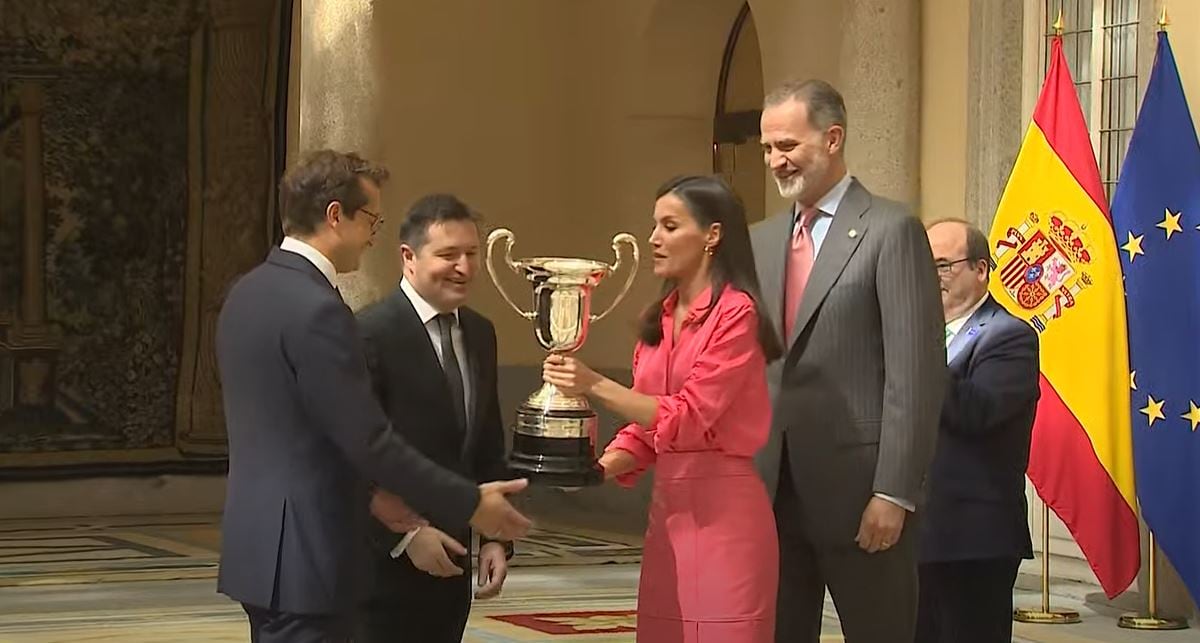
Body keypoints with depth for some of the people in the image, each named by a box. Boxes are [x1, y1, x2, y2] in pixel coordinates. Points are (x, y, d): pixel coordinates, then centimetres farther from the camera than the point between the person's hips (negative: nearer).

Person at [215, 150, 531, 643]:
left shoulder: (249, 293, 11)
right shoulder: (316, 310, -19)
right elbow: (369, 440, -19)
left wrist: (367, 489, 16)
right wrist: (469, 505, -10)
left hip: (260, 541, 10)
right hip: (301, 555, -10)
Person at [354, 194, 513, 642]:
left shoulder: (479, 333, 11)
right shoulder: (371, 333, -13)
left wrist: (495, 536, 9)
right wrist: (406, 535, -17)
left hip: (450, 556, 7)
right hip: (387, 559, -7)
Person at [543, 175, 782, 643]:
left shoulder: (735, 314, -10)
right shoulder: (659, 320, 14)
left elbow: (688, 416, -16)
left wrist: (595, 385, -21)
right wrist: (597, 469, -3)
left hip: (722, 509, -7)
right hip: (667, 506, 8)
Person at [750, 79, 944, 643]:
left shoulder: (890, 231, -6)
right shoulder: (761, 241, 15)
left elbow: (915, 373, -11)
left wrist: (894, 492, -16)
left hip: (856, 487, -6)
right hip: (772, 489, 6)